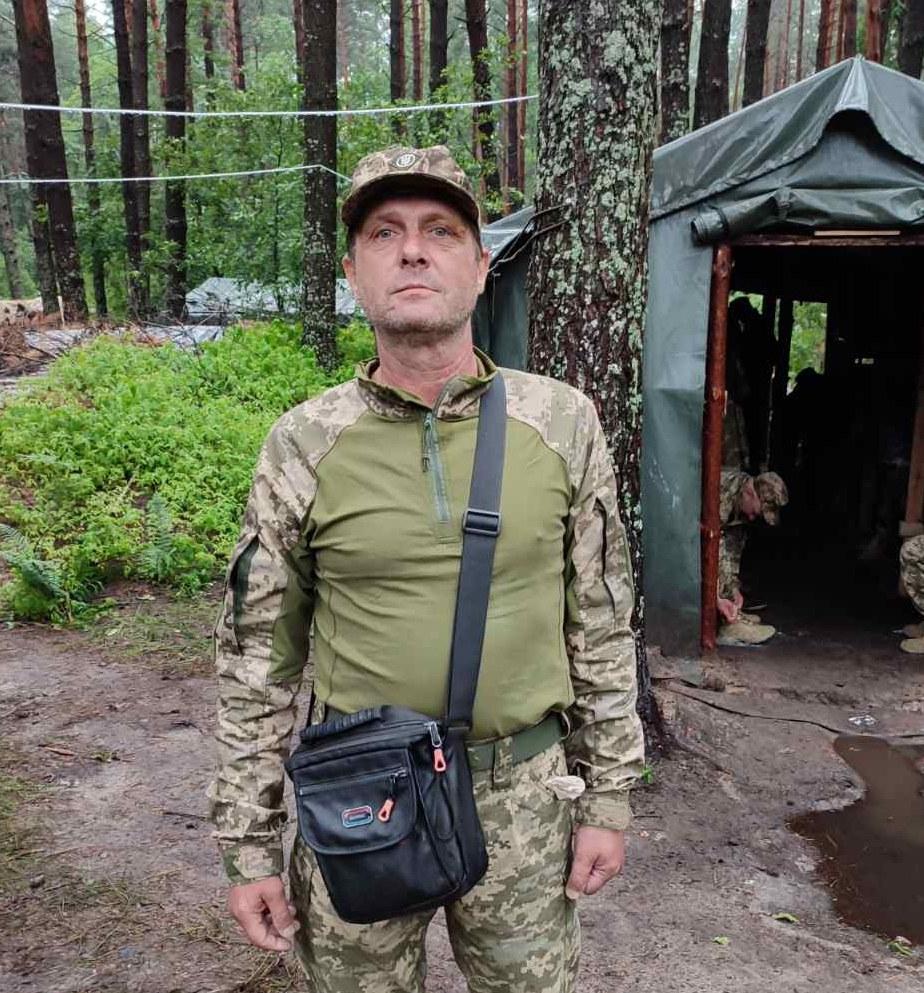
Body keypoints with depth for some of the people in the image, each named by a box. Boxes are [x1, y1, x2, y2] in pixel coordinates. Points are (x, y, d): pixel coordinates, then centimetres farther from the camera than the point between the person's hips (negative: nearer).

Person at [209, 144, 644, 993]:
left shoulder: (562, 423, -6)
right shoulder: (302, 446, -8)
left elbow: (603, 622, 1)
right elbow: (258, 656, -1)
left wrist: (609, 796, 4)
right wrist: (249, 845, 1)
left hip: (521, 790, 1)